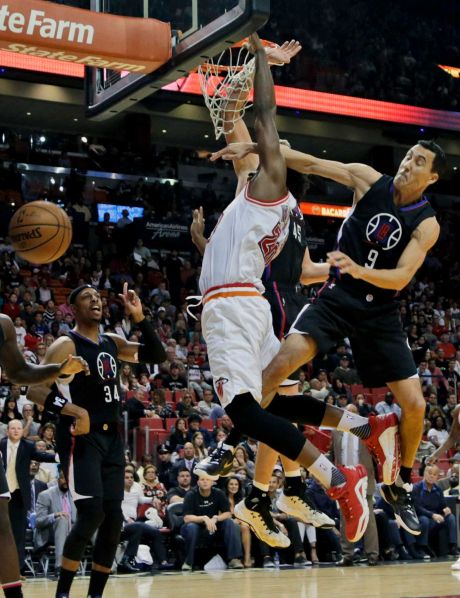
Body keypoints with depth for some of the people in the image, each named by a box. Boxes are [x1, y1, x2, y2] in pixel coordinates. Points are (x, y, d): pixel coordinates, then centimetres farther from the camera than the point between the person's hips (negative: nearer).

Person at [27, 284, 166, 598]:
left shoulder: (112, 342, 14)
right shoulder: (66, 345, -7)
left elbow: (157, 356, 14)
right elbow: (35, 388, -13)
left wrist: (139, 317, 2)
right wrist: (65, 409, -31)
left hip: (112, 437, 7)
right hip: (81, 436, -7)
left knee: (113, 518, 3)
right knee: (91, 513, -18)